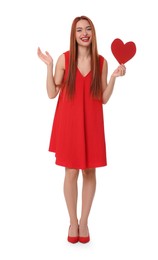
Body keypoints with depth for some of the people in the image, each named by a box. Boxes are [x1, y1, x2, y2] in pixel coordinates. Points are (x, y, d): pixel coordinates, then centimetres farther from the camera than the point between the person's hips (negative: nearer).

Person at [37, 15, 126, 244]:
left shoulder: (101, 61, 2)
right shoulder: (64, 59, -2)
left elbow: (104, 99, 3)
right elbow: (52, 94, -3)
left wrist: (114, 76, -6)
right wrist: (49, 66, -9)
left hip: (91, 122, 2)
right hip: (68, 122, -2)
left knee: (90, 172, 7)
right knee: (71, 172, 3)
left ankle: (84, 222, 23)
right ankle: (72, 221, 21)